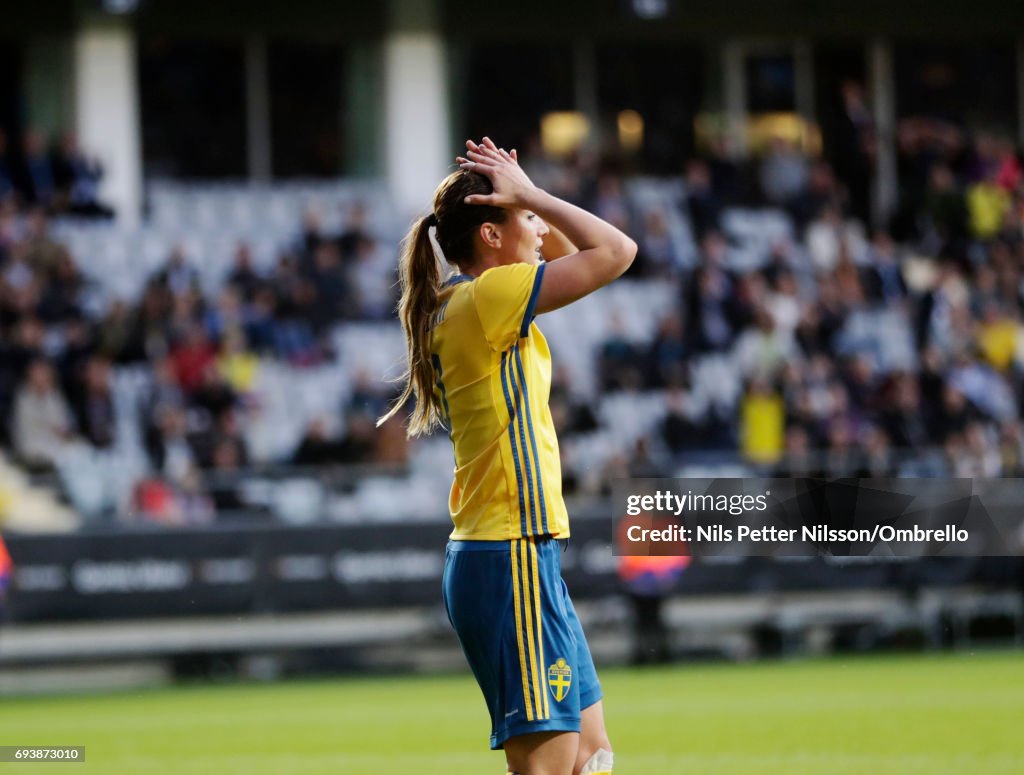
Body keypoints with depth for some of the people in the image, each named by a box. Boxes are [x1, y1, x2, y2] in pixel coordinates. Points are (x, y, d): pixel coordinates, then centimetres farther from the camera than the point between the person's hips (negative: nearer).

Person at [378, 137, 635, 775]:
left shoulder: (463, 304, 13)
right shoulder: (487, 297, -13)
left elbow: (575, 255, 28)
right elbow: (617, 251, -16)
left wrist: (524, 195, 13)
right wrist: (530, 194, -6)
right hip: (513, 560, -10)